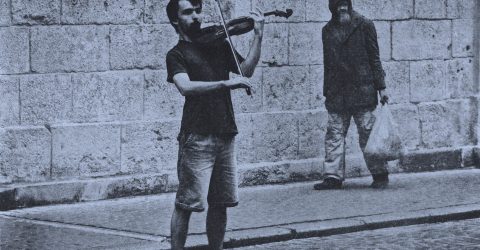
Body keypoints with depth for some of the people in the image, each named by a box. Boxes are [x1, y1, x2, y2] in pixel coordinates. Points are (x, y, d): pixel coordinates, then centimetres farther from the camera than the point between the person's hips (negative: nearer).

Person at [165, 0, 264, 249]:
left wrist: (258, 36, -5)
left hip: (225, 135, 5)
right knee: (186, 204, -4)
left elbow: (246, 70, 5)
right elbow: (186, 87, -18)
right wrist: (225, 83, -26)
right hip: (196, 137, -5)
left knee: (220, 203, 9)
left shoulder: (218, 44, 16)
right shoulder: (176, 55, 0)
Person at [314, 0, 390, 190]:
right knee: (334, 134, 1)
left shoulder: (364, 25, 1)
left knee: (368, 133, -2)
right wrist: (327, 91, 14)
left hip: (362, 90, -4)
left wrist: (381, 87, -2)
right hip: (336, 94, 4)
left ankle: (380, 174, 6)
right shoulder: (328, 30, 12)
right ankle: (333, 176, 4)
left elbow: (374, 57, 2)